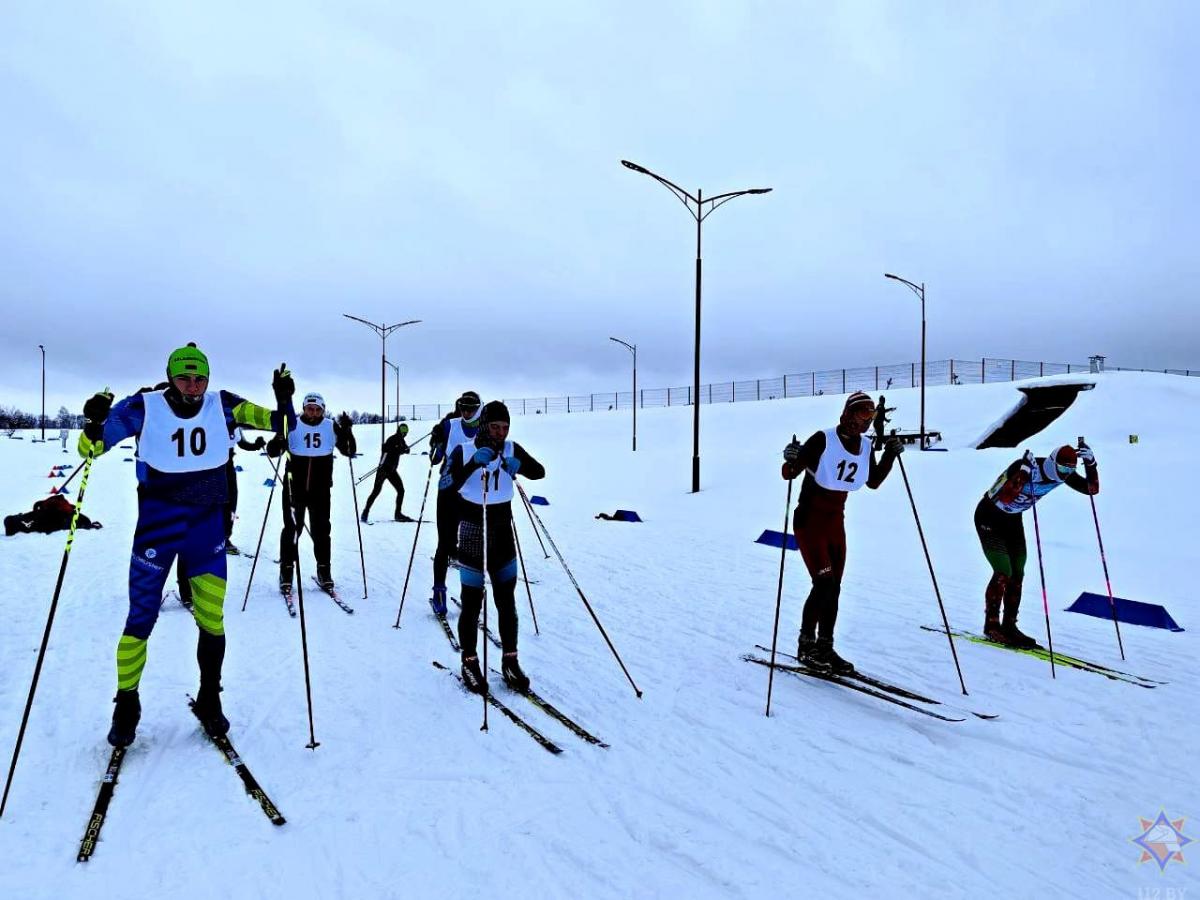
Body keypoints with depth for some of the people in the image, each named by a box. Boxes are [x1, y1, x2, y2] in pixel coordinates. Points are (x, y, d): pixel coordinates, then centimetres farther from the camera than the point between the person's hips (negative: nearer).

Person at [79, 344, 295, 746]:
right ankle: (126, 705, 26)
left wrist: (284, 400, -20)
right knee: (141, 618, 3)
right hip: (157, 527, -2)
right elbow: (91, 448, -6)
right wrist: (94, 424, -26)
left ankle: (209, 701, 23)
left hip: (208, 524, 2)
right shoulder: (143, 409, -10)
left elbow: (277, 423, -1)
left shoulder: (221, 405, -4)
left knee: (213, 619, 3)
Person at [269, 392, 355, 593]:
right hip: (294, 486, -1)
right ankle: (286, 570, 10)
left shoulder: (332, 427, 1)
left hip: (321, 488, 2)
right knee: (292, 528, -1)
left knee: (321, 530, 8)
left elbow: (349, 451, 0)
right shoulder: (292, 426, -3)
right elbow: (273, 451, -5)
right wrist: (277, 441, -26)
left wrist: (347, 431, -16)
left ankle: (324, 571, 18)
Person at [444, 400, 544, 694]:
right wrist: (474, 463, -36)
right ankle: (469, 663, 18)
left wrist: (519, 465, -27)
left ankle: (510, 661, 20)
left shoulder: (512, 449, 1)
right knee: (472, 603, 0)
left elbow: (539, 471, -8)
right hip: (472, 535, -3)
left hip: (503, 534, 3)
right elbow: (449, 486, -22)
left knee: (507, 601, 7)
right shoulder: (464, 451, -8)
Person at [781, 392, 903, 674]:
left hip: (836, 524, 6)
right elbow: (788, 474, -17)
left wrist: (890, 455, 5)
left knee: (833, 589, 7)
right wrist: (791, 459, -38)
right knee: (824, 584, -13)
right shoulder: (823, 440, -18)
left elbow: (873, 482, 17)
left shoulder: (866, 446, 1)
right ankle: (806, 645, 4)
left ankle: (825, 648, 19)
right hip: (809, 522, -6)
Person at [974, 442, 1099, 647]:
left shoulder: (1063, 472, -11)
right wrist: (1024, 471, -51)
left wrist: (1090, 462, -21)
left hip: (1013, 519, 8)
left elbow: (1092, 489, -8)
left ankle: (1009, 625, 17)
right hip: (989, 518, -8)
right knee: (1003, 572, -13)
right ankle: (991, 625, 0)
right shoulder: (1025, 467, -33)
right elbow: (1004, 499, -45)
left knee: (1017, 574, 6)